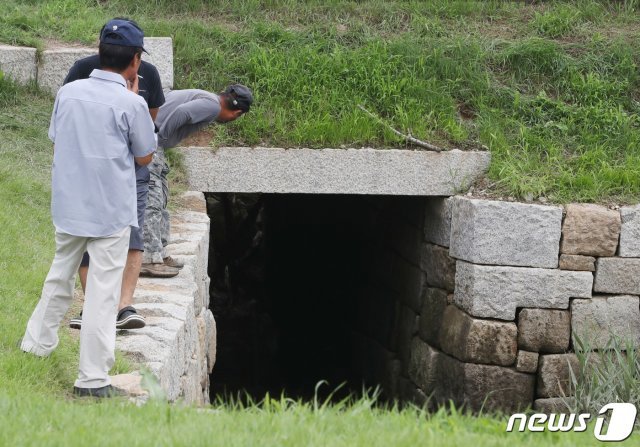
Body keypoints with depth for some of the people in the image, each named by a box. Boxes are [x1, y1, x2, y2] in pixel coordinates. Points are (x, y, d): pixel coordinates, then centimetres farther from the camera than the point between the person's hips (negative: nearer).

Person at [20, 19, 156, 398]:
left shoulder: (68, 92, 1)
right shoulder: (131, 104, -13)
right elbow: (145, 157, 0)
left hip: (68, 206, 5)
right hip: (111, 211, -5)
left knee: (59, 280, 22)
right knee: (103, 293, -1)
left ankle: (36, 347, 34)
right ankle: (93, 380, -1)